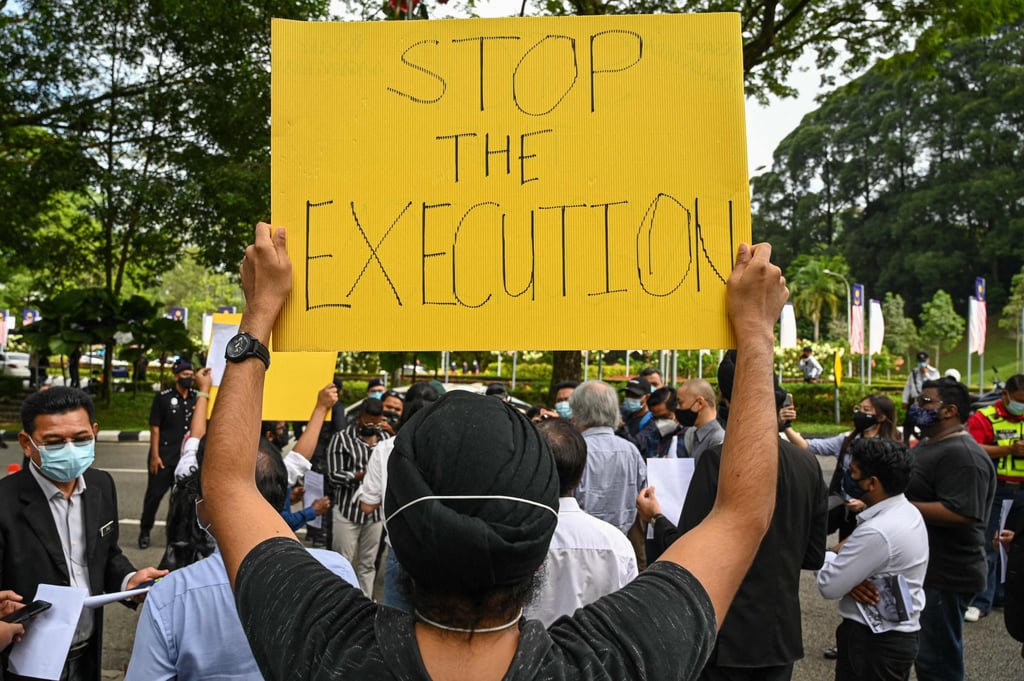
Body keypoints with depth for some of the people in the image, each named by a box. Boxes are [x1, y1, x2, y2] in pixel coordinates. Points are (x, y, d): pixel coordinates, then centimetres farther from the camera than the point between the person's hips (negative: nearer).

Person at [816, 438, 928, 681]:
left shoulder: (877, 532, -29)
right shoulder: (908, 512, 2)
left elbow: (828, 586, -22)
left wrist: (834, 552, -5)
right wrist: (850, 579, -12)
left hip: (873, 642, -9)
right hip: (901, 634, 9)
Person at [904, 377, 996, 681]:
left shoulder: (962, 454, -21)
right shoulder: (928, 444, 13)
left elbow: (960, 513, -30)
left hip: (944, 577, -10)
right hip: (920, 570, 10)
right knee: (927, 655, 22)